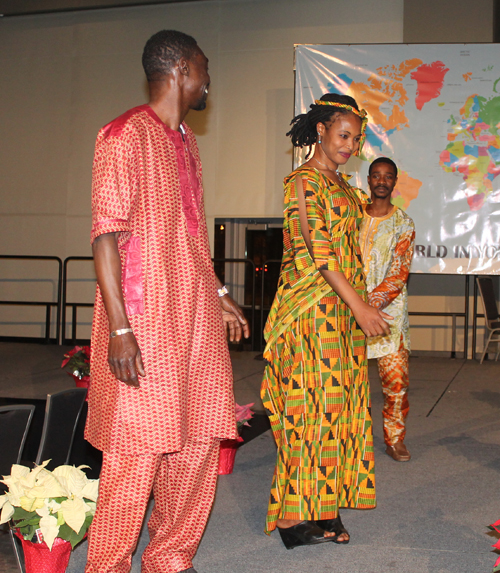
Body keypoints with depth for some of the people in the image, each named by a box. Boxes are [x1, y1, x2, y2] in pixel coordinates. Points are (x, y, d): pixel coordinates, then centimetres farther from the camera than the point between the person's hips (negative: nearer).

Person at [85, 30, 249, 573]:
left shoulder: (185, 140, 18)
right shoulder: (126, 135, -9)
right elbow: (107, 236, -15)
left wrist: (218, 294, 25)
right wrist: (120, 329, -20)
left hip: (195, 318, 8)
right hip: (144, 324, -8)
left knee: (197, 442, 10)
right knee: (136, 453, -4)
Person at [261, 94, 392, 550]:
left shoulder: (342, 184, 18)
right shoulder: (303, 181, -9)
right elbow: (318, 252, -17)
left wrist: (360, 305, 16)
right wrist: (360, 307, -19)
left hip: (344, 308, 8)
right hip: (312, 309, -8)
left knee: (338, 403, 8)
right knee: (310, 404, -6)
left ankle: (323, 506, 17)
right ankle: (294, 514, 3)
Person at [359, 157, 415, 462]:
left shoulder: (403, 223, 4)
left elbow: (399, 273, -5)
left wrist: (372, 303, -17)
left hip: (389, 309, -1)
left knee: (396, 376, -5)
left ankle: (395, 439, 9)